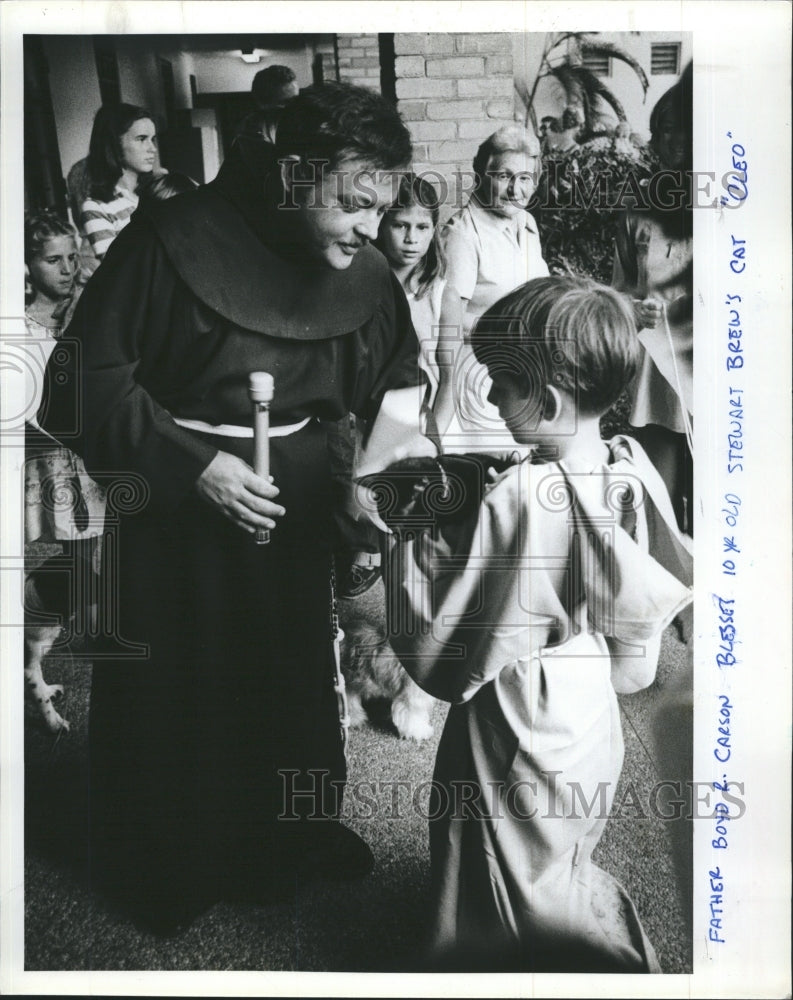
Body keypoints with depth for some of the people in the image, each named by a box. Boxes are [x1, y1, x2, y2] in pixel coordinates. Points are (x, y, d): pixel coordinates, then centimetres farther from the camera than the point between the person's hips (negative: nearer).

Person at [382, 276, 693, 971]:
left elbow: (441, 657, -22)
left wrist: (420, 527, -16)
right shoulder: (632, 471, -9)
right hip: (594, 724, 8)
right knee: (563, 875, 32)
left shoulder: (517, 505, -32)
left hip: (514, 738, -7)